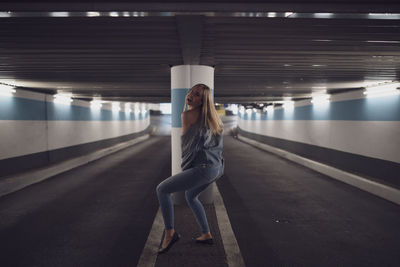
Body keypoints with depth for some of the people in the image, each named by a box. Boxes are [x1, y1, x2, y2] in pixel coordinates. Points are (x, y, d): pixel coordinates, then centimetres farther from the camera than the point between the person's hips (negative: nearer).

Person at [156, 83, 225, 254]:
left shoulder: (187, 114, -9)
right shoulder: (211, 115, 13)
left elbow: (185, 142, 4)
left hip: (203, 168, -9)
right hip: (218, 166, 9)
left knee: (162, 189, 3)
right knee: (190, 196, 30)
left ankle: (169, 232, 5)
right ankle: (206, 235, 34)